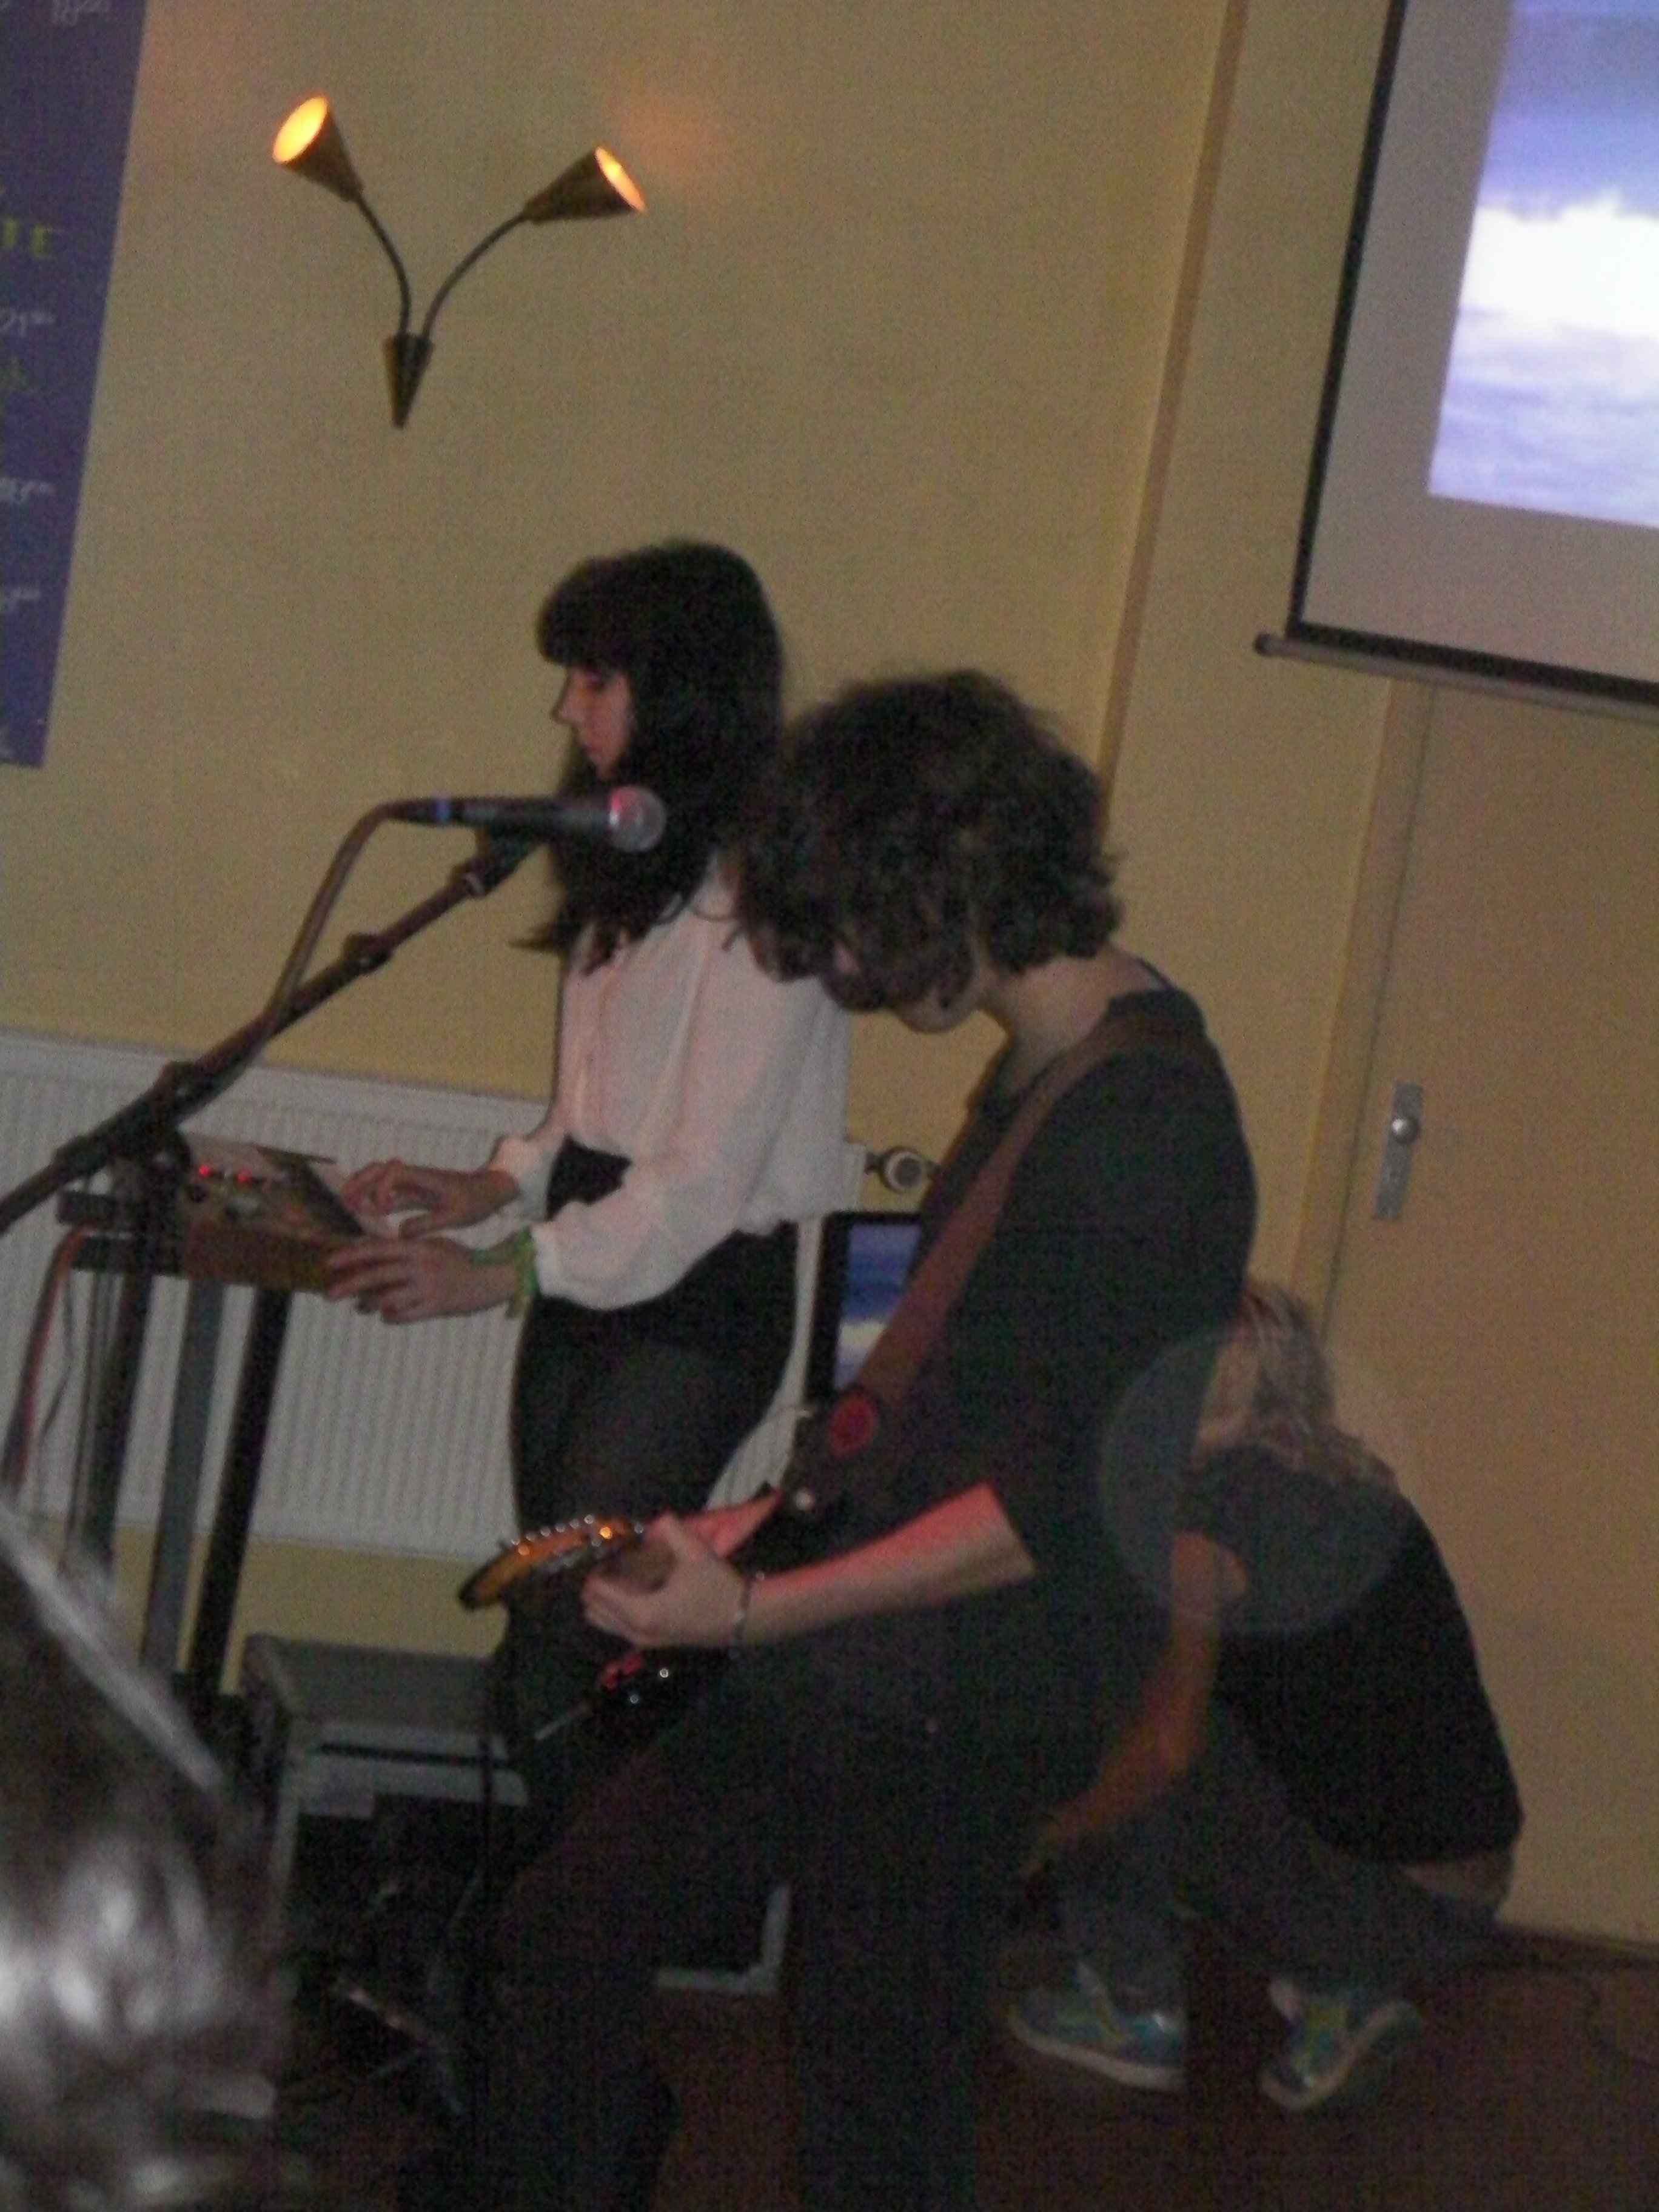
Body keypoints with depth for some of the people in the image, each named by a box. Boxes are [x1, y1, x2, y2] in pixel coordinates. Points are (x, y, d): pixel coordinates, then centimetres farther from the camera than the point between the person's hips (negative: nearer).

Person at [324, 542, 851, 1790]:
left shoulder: (762, 894, -15)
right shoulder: (638, 867, 15)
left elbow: (709, 1173, -19)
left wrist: (507, 1272, -21)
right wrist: (496, 1189, 4)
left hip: (698, 1300, -9)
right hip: (588, 1277, 9)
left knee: (567, 1653, -12)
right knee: (548, 1629, 9)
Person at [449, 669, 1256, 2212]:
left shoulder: (1147, 1122, -22)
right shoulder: (1038, 1062, 8)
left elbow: (1061, 1505, -23)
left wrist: (758, 1610, -22)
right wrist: (790, 1512, 12)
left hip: (964, 1695, -10)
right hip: (855, 1652, 10)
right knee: (568, 1929, 16)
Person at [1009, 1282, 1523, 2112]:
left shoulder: (1204, 1507, -13)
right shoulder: (1347, 1481, 12)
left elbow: (1164, 1746, -20)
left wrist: (1042, 1836, -4)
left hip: (1384, 1903, -8)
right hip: (1470, 1897, 8)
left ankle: (1138, 2012, 6)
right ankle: (1341, 1997, 15)